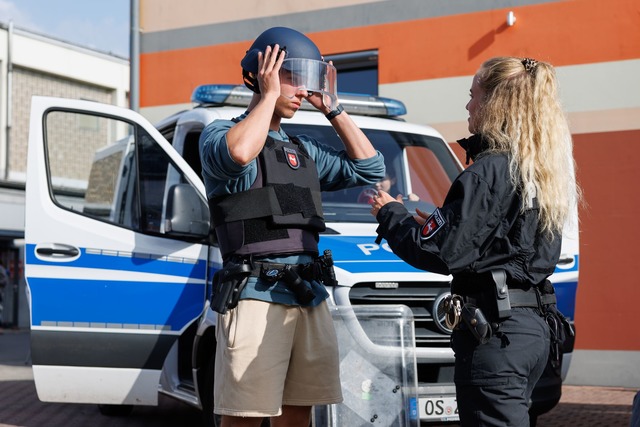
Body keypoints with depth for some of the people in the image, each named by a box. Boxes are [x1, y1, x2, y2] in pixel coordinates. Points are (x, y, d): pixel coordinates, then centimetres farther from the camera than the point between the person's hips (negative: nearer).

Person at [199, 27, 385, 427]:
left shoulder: (304, 150, 21)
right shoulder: (219, 134, 1)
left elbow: (369, 168, 19)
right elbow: (239, 153, -24)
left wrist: (333, 109, 15)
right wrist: (269, 95, -10)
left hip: (310, 298, 7)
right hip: (256, 296, -7)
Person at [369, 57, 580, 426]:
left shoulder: (489, 171, -15)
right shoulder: (544, 171, 13)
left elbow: (441, 253, -16)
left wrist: (390, 215, -1)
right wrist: (435, 224, 20)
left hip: (496, 329, -9)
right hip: (536, 326, 9)